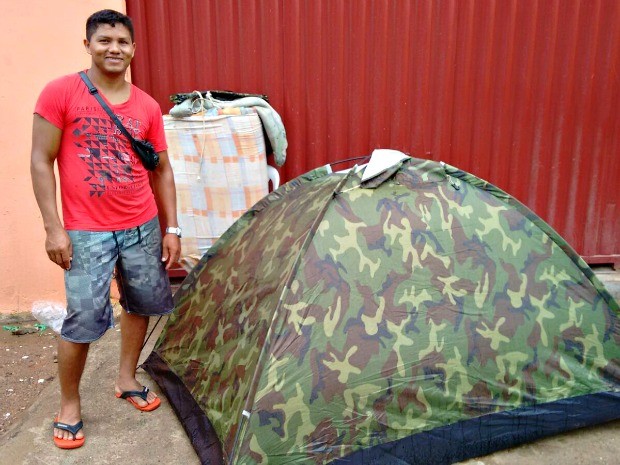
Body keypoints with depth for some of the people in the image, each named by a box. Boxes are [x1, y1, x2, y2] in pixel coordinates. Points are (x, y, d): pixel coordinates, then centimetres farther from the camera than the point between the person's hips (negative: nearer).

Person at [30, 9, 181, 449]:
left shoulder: (147, 106, 4)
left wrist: (171, 228, 7)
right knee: (83, 319, -3)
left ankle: (127, 380, 36)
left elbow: (162, 170, 10)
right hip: (87, 232, -4)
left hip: (143, 227, 4)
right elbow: (41, 161, -5)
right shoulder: (60, 93, -5)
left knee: (141, 304, 14)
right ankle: (69, 407, 19)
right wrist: (53, 227, -10)